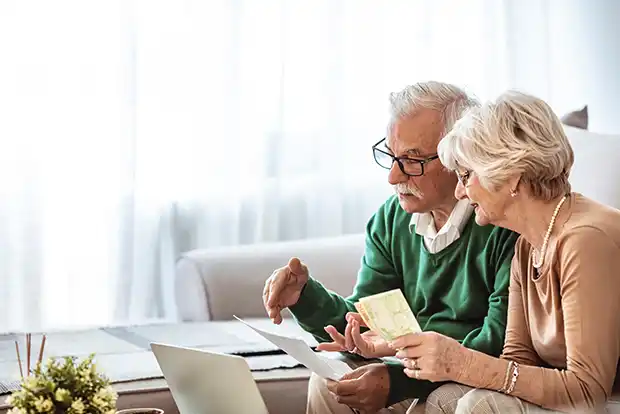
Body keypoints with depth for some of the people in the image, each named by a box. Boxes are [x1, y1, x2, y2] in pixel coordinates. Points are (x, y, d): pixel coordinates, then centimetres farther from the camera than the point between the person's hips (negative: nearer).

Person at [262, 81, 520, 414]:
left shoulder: (505, 223, -21)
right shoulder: (391, 219, 3)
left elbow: (501, 342, -24)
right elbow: (363, 323, 4)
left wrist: (396, 380, -30)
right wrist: (304, 296, -16)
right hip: (417, 368, 5)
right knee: (329, 384, -12)